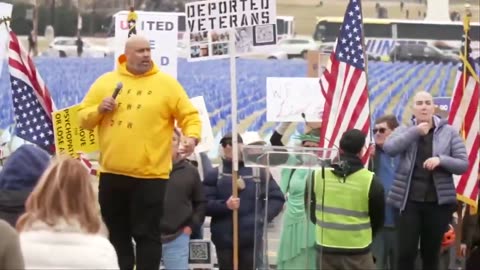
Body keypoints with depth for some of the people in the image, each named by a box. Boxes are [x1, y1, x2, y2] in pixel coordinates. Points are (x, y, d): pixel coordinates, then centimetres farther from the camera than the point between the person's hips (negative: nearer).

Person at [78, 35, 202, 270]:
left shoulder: (167, 84, -1)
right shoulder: (105, 82, 8)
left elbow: (189, 116, -1)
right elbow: (83, 118, 11)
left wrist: (192, 136, -21)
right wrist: (99, 109, -9)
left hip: (149, 175, -3)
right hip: (111, 173, 3)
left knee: (147, 234, 0)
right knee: (116, 234, 13)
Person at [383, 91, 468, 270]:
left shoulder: (449, 132, 3)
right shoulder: (404, 131, 5)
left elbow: (463, 165, -1)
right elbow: (389, 148, -14)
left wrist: (441, 160, -19)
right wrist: (415, 132, -16)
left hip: (438, 202, 0)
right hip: (409, 201, 0)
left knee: (431, 254, 8)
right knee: (405, 253, -5)